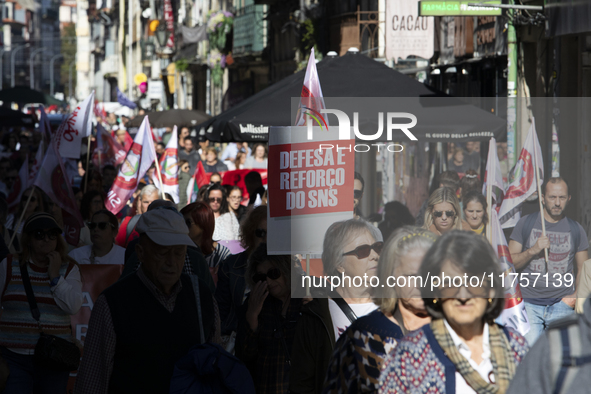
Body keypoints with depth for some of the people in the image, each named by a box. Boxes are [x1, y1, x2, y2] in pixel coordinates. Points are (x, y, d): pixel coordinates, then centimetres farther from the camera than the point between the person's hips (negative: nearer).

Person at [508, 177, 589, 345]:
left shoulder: (576, 230, 10)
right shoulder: (526, 224, 6)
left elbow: (583, 269, 16)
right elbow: (510, 263, 5)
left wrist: (577, 295, -2)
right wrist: (533, 250, -12)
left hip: (562, 304, 1)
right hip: (529, 304, -1)